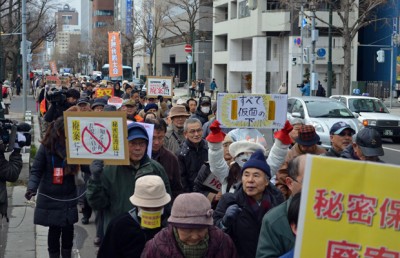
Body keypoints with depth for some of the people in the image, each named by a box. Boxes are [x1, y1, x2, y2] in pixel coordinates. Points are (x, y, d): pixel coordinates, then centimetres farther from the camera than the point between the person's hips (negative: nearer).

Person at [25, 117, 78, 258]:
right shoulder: (46, 146, -10)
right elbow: (36, 170, -9)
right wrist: (32, 187, -24)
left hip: (68, 198, 2)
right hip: (50, 198, -2)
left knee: (68, 230, 9)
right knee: (54, 230, 3)